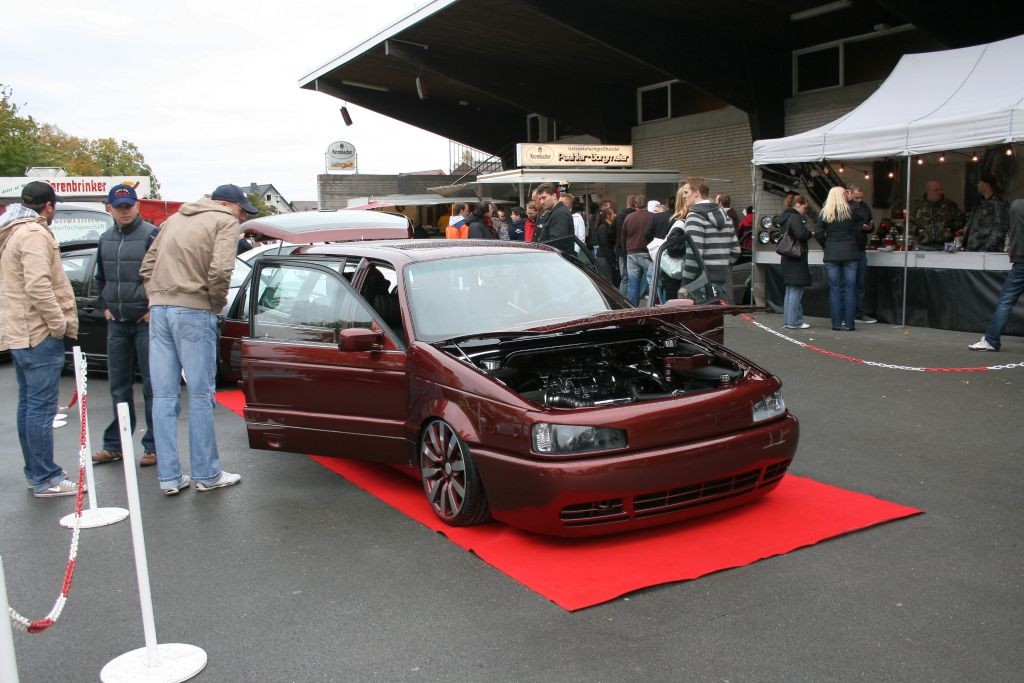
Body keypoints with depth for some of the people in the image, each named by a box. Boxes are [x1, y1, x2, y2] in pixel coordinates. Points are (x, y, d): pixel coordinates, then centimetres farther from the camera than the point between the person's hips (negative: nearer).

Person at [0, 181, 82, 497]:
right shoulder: (34, 234, -13)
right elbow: (38, 286, -24)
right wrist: (61, 324, -17)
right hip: (39, 333, -11)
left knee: (28, 405, 15)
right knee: (41, 406, -8)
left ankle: (34, 472, 23)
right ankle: (46, 479, -4)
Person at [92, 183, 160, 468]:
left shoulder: (152, 235, -8)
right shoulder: (106, 239, 13)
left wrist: (154, 309, -11)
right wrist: (104, 306, 14)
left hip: (146, 322, -6)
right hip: (117, 324, 6)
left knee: (152, 386, 0)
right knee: (118, 386, 12)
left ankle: (154, 446, 7)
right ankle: (114, 444, 22)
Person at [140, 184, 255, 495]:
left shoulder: (175, 219, 23)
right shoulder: (225, 222, 0)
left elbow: (147, 266, 20)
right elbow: (220, 270, -16)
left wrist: (159, 299, 16)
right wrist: (218, 302, -1)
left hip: (158, 309, 7)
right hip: (193, 312, -7)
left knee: (163, 395, 8)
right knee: (200, 395, 2)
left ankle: (169, 476, 12)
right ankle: (206, 474, 9)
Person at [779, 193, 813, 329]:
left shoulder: (785, 217, 15)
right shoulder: (795, 217, -14)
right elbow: (800, 234, -25)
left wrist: (806, 233, 12)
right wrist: (810, 233, -5)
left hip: (788, 259, 10)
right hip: (796, 259, -10)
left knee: (790, 290, 13)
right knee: (796, 290, -7)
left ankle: (788, 320, 16)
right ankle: (794, 321, -6)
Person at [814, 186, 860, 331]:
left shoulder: (824, 213, 1)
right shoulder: (851, 211, -3)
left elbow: (818, 234, -1)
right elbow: (857, 231, -2)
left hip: (831, 255, 1)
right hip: (849, 254, -1)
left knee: (834, 289, 5)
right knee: (850, 289, 4)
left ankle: (836, 323, 4)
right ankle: (849, 323, 4)